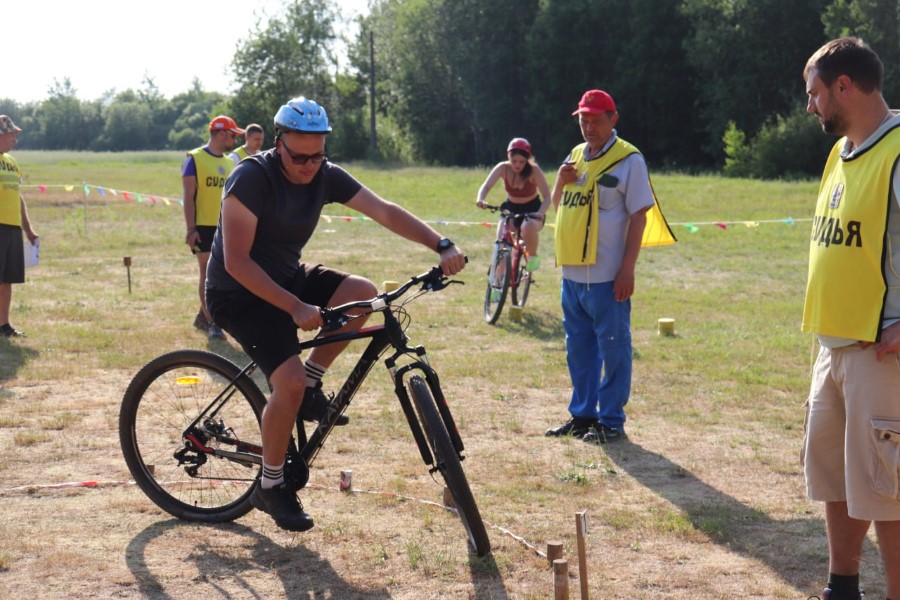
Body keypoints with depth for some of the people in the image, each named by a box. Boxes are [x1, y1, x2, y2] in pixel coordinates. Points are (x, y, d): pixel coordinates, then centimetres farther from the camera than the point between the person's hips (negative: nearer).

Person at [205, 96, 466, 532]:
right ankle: (270, 486, -2)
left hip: (288, 277, 7)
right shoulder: (252, 177, -25)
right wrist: (296, 307, -35)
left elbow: (385, 212, -10)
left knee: (364, 294, -18)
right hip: (239, 292, -6)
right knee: (289, 382, -23)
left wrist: (443, 246, -24)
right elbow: (236, 262, -28)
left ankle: (310, 385, 1)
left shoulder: (325, 176, -7)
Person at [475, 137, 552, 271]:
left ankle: (533, 257, -8)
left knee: (528, 227, -37)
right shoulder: (503, 168, -17)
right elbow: (486, 186, -25)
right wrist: (480, 199, -48)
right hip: (510, 209, 3)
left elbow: (547, 196, -21)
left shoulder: (534, 171, -22)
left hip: (532, 210, -3)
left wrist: (541, 213, -41)